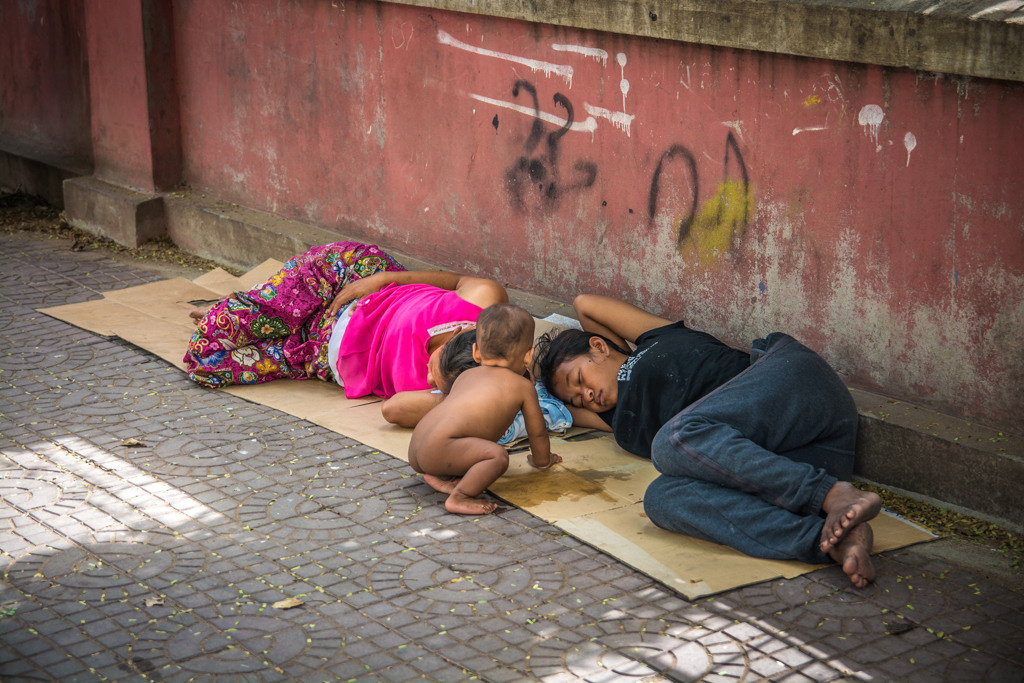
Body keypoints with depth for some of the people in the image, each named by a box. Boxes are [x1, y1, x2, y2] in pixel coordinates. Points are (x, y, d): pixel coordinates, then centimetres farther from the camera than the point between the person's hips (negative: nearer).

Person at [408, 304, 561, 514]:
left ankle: (439, 475, 10)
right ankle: (459, 498, -23)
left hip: (415, 449, 8)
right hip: (438, 449, -7)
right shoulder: (523, 386, 13)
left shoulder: (465, 375, 28)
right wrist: (542, 460, 44)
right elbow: (537, 432, 26)